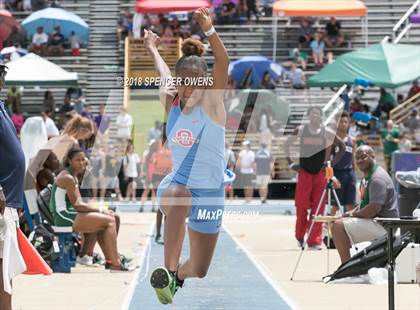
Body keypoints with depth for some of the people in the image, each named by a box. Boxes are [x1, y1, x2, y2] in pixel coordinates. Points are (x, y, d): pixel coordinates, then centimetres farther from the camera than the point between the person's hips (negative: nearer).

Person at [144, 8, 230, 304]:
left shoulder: (212, 102, -10)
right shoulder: (171, 102, -2)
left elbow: (223, 63, -27)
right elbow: (164, 72, 20)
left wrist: (209, 30, -44)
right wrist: (152, 48, 38)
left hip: (209, 192, 0)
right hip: (177, 183, 1)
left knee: (198, 271, 9)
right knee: (177, 199, -40)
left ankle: (178, 274, 45)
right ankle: (168, 272, -46)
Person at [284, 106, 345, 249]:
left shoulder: (326, 132, 0)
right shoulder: (301, 130, 2)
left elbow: (342, 146, 9)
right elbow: (287, 144, 13)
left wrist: (332, 163, 1)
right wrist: (290, 163, 6)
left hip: (320, 172, 0)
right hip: (304, 172, 0)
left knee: (318, 207, -4)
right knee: (301, 204, -4)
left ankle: (314, 241, -2)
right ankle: (300, 235, 17)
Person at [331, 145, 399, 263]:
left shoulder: (378, 178, -19)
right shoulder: (367, 176, 16)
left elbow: (374, 208, -27)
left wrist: (353, 214, -13)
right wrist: (353, 212, 7)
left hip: (383, 226, -11)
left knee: (338, 226, -22)